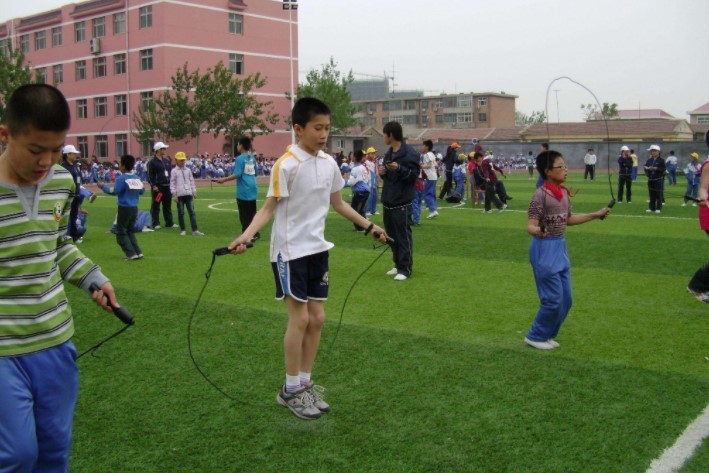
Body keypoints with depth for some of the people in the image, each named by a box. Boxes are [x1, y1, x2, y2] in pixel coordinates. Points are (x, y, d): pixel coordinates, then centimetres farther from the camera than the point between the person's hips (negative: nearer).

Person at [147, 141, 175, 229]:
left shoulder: (167, 160, 14)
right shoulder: (152, 162, -7)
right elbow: (150, 175, -11)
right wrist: (153, 186, -17)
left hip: (167, 186, 7)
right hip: (157, 187, -7)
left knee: (168, 205, 10)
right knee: (156, 206, 0)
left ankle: (169, 223, 16)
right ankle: (156, 224, 5)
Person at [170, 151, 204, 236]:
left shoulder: (188, 170, 12)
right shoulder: (174, 171, 2)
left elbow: (192, 181, 15)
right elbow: (172, 183, 0)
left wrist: (194, 192, 11)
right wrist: (174, 194, -6)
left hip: (188, 194, 3)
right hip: (179, 194, -3)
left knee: (192, 212, -2)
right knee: (181, 213, 3)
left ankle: (195, 230, -4)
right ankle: (182, 230, 11)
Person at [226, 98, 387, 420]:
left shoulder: (329, 164, 5)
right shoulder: (286, 165, -15)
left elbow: (338, 204, 17)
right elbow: (269, 208, -13)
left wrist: (369, 226, 22)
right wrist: (246, 236, -28)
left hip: (318, 250, 7)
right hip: (290, 252, -7)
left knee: (317, 318, 8)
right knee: (299, 319, -4)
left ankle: (305, 384, 22)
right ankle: (290, 390, 11)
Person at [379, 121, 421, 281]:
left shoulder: (409, 153, -11)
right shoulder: (389, 153, 14)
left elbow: (415, 175, -13)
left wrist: (400, 169, -27)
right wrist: (382, 173, 1)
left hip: (402, 203, -8)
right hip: (388, 201, 8)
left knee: (403, 236, -4)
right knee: (392, 236, 13)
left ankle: (405, 269, 2)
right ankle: (398, 265, 24)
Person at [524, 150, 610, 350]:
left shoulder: (564, 192, 5)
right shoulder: (541, 195, -18)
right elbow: (530, 226, -20)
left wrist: (596, 214, 18)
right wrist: (537, 231, -43)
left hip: (560, 247, 8)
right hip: (544, 248, -8)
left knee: (566, 299, 12)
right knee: (553, 298, -4)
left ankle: (546, 335, 26)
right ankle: (536, 336, 14)